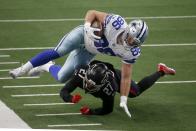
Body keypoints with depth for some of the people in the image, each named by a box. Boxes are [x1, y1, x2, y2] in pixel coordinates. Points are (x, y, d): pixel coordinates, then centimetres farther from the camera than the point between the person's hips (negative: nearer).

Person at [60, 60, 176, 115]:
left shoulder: (108, 87, -47)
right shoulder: (81, 75, -41)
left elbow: (108, 109, -32)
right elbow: (64, 92, -39)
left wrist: (91, 111, -47)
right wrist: (72, 98, -61)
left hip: (118, 78, -4)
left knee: (136, 91, 21)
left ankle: (161, 72, 35)